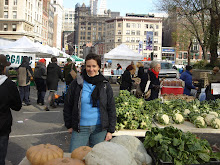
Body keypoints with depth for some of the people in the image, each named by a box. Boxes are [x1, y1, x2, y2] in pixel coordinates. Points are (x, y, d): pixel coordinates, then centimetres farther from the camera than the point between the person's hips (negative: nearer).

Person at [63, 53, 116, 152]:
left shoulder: (105, 85, 2)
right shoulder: (77, 83, -1)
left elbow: (111, 109, 4)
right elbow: (68, 106, 6)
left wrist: (110, 130, 0)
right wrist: (69, 125, 5)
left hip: (100, 129, 1)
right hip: (80, 128, -1)